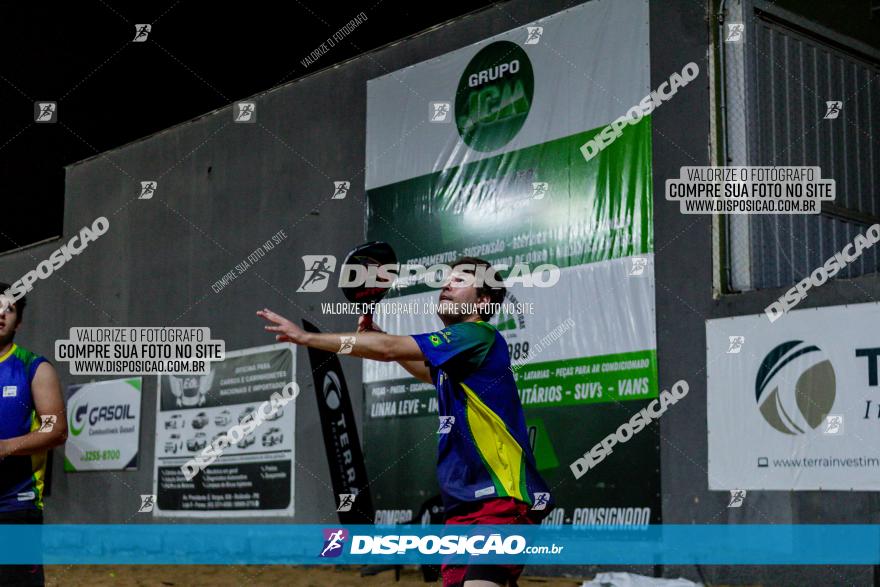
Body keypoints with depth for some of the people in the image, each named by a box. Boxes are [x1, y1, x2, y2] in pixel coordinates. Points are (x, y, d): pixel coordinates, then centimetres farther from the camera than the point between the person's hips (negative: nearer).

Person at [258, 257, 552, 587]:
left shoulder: (479, 335, -10)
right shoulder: (453, 359, 17)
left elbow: (390, 349, -16)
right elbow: (430, 373, 43)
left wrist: (307, 337, -12)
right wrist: (376, 335, 29)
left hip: (501, 501, -10)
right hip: (463, 506, 10)